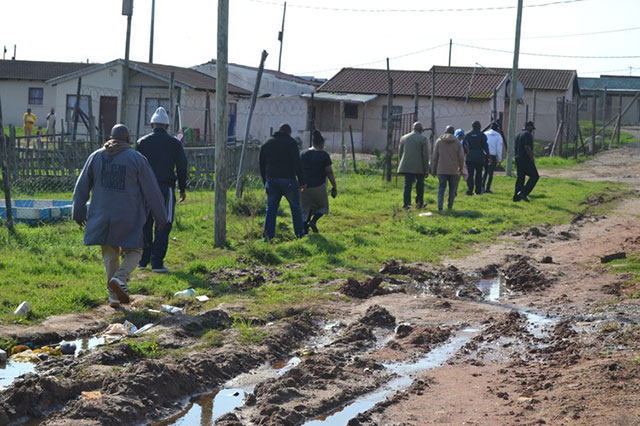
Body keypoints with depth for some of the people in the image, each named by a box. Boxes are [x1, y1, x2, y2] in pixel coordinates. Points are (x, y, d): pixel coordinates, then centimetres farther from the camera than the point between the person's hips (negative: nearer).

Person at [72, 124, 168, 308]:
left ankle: (114, 297, 10)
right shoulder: (137, 159, -3)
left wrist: (78, 213, 20)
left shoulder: (96, 156, 6)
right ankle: (119, 279, -16)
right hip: (129, 216, -3)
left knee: (110, 254, 13)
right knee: (133, 252, 10)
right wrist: (160, 217, 8)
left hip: (102, 215, 3)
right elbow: (151, 190, -1)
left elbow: (82, 187, 10)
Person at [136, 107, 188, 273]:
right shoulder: (174, 143, 2)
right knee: (163, 226, -1)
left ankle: (143, 260, 17)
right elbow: (182, 167, 4)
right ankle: (157, 263, -6)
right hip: (165, 188, -2)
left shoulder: (142, 142, 5)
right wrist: (182, 189, 13)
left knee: (145, 224, 12)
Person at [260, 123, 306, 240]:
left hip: (271, 181, 4)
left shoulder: (266, 144, 13)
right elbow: (297, 164, -9)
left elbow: (262, 165, 16)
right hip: (288, 180, -4)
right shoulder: (291, 142, -3)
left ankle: (268, 235, 0)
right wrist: (301, 181, -6)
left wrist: (265, 182, 21)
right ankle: (299, 233, 10)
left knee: (271, 209, 7)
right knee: (295, 207, 8)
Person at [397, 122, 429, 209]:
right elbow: (425, 154, -7)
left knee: (407, 186, 2)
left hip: (406, 166, 3)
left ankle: (406, 204, -8)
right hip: (419, 167, -3)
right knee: (420, 185, 13)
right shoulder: (422, 139, -5)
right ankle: (419, 203, 20)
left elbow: (400, 153, 13)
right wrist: (426, 168, -2)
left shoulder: (404, 138, 8)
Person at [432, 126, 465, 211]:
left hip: (441, 170, 0)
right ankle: (450, 206, 14)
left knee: (441, 188, 1)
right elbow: (461, 157, 2)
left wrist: (433, 169, 9)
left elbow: (435, 157, 2)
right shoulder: (457, 143, 1)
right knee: (452, 189, 13)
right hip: (453, 170, 0)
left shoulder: (439, 141, 2)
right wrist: (461, 168, 17)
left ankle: (440, 207, -12)